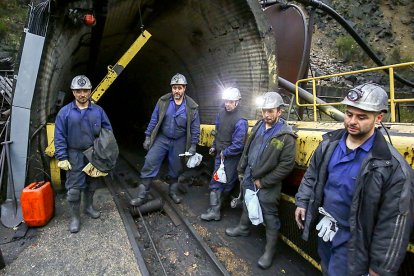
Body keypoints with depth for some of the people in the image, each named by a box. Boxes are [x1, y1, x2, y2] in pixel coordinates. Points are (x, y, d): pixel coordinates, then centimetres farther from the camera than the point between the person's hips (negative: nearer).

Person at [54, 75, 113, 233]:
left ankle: (89, 207, 37)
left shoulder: (98, 110, -1)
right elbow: (59, 137, -5)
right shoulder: (65, 112, -6)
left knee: (92, 184, 16)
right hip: (75, 155, -2)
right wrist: (62, 158, -9)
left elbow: (108, 131, 5)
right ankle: (75, 217, 17)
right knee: (74, 188, 0)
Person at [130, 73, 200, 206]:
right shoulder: (163, 101, -8)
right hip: (162, 138, 0)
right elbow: (154, 120, -1)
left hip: (179, 142, 0)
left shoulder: (192, 107, -9)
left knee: (176, 168, 13)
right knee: (150, 163, -7)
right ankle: (142, 195, 5)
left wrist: (193, 146, -5)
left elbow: (195, 128, -3)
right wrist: (148, 137, 0)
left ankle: (173, 191, 36)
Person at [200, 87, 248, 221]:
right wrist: (214, 146, 17)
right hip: (220, 155, 7)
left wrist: (225, 153, -12)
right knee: (215, 182, 9)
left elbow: (238, 145, -22)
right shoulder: (221, 114, 2)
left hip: (231, 158, -7)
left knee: (226, 184, 6)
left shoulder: (240, 121, -21)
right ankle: (214, 211, 22)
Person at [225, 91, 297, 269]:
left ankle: (269, 251, 25)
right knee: (247, 205, 27)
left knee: (270, 218, 8)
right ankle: (243, 228, 51)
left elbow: (286, 165, -20)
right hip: (249, 178, 7)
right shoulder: (258, 126, 1)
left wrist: (264, 182, -17)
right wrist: (241, 170, 14)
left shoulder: (286, 135, -20)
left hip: (267, 185, -6)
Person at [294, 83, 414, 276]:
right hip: (325, 226, 5)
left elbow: (393, 222, -18)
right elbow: (312, 175, 7)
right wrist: (302, 202, 4)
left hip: (352, 239, -5)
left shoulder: (393, 166, -22)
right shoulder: (330, 143, -7)